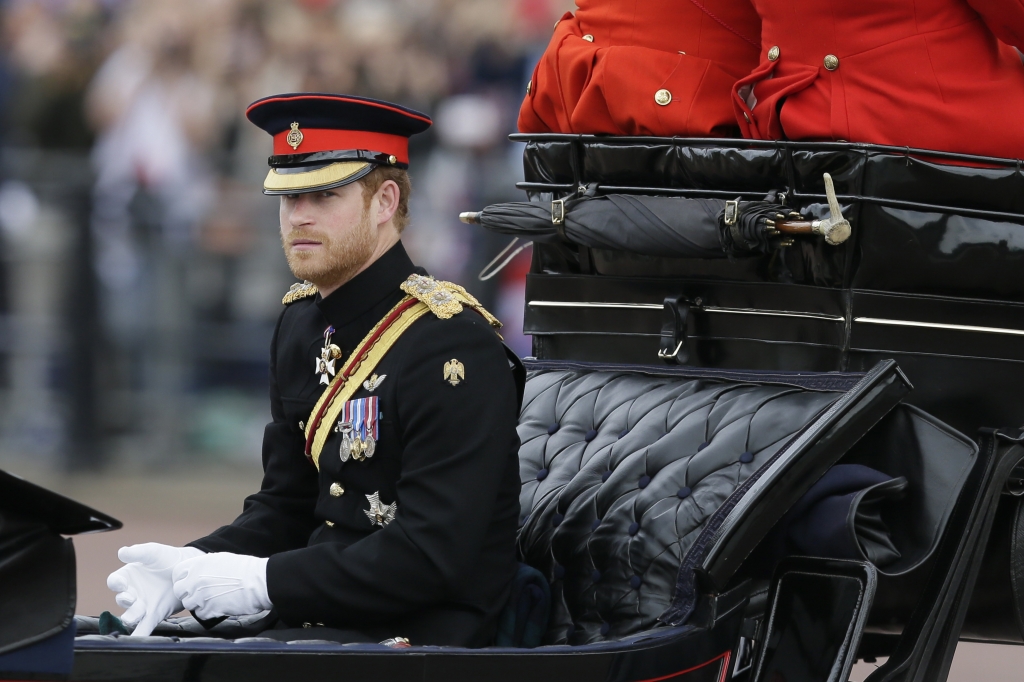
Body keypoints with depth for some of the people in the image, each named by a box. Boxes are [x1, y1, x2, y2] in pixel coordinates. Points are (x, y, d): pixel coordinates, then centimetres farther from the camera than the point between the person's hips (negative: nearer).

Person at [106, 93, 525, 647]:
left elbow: (434, 555, -21)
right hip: (319, 621, 8)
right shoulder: (302, 322, 11)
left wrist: (263, 581, -19)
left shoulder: (452, 346, -15)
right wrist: (193, 566, -3)